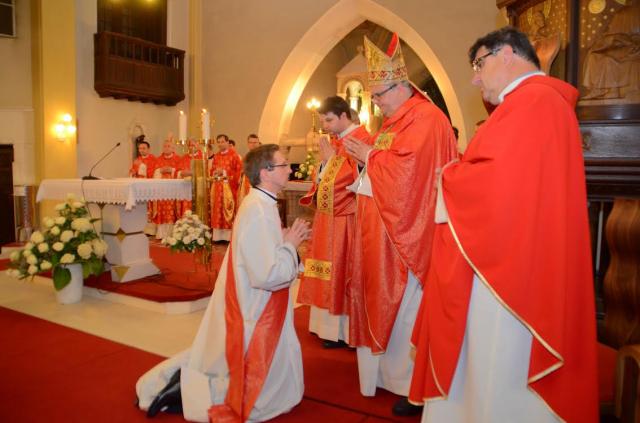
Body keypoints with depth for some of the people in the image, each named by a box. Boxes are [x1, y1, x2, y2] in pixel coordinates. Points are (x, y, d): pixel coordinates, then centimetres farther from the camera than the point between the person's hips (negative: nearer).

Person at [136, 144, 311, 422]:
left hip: (250, 307, 10)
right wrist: (290, 245, -15)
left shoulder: (258, 204, 5)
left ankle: (181, 377, 23)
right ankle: (187, 392, 5)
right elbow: (268, 275, -29)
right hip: (255, 314, -10)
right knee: (262, 395, 7)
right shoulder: (259, 212, -25)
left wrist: (286, 240, 3)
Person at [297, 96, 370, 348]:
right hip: (326, 217, 9)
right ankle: (329, 325, 26)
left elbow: (359, 179, -20)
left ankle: (342, 330, 12)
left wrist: (331, 159, -13)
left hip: (345, 219, -8)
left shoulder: (361, 140, -12)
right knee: (328, 273, 13)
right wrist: (324, 162, -1)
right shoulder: (334, 143, 13)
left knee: (341, 270, -1)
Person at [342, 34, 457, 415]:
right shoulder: (396, 121, 16)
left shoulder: (425, 120, -14)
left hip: (407, 233, -9)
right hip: (385, 230, 10)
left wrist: (370, 156, -12)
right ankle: (390, 371, 28)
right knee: (387, 302, 14)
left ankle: (416, 387, 13)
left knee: (406, 308, -1)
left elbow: (405, 173, -23)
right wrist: (364, 155, 3)